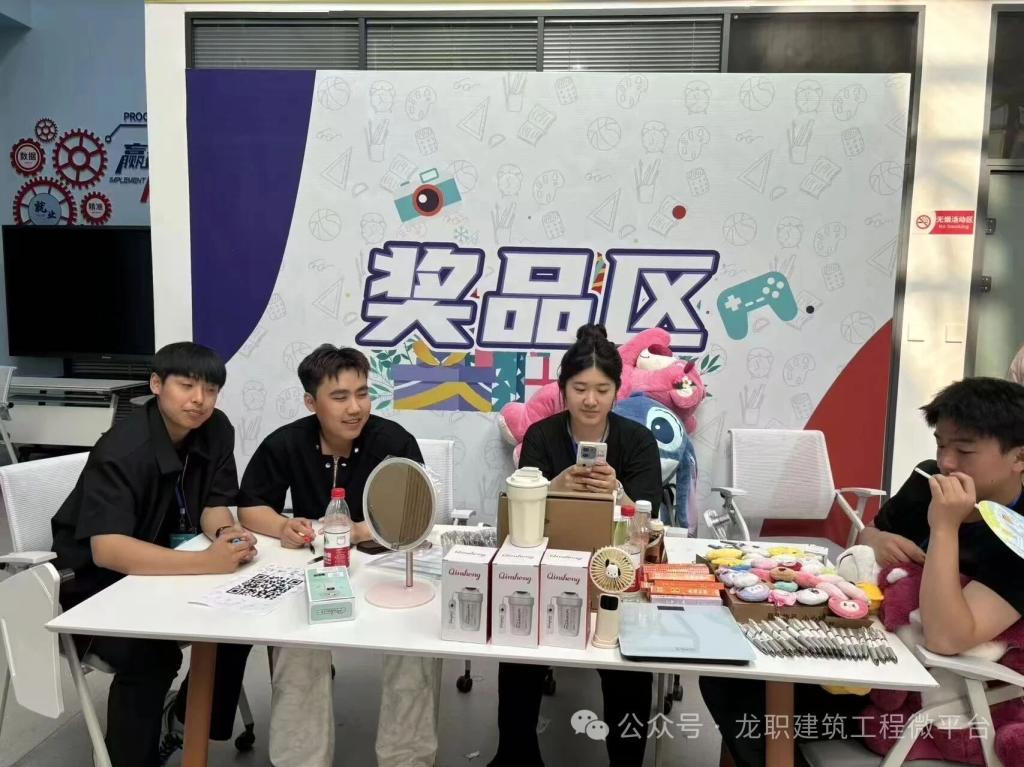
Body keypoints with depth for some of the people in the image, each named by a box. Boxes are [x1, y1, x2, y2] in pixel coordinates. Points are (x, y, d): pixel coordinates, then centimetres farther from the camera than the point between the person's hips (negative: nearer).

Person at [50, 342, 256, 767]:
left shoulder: (215, 430, -8)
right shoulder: (123, 451, -27)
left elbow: (214, 504, -2)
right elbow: (107, 550, -37)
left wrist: (227, 533, -26)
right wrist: (205, 562, -47)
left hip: (166, 567, 6)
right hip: (97, 582, -6)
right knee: (149, 655, -30)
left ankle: (187, 714, 13)